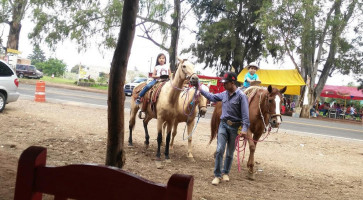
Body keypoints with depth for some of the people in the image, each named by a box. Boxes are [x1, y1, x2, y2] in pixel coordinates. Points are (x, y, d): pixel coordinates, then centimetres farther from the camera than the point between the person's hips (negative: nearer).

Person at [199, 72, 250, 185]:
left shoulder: (241, 96, -11)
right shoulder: (224, 94, 6)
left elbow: (245, 114, -15)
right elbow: (212, 97, 24)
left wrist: (244, 129, -24)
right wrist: (201, 90, 22)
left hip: (234, 127, -3)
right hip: (223, 125, 4)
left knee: (230, 152, 11)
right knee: (219, 150, -7)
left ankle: (225, 173, 29)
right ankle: (217, 175, 1)